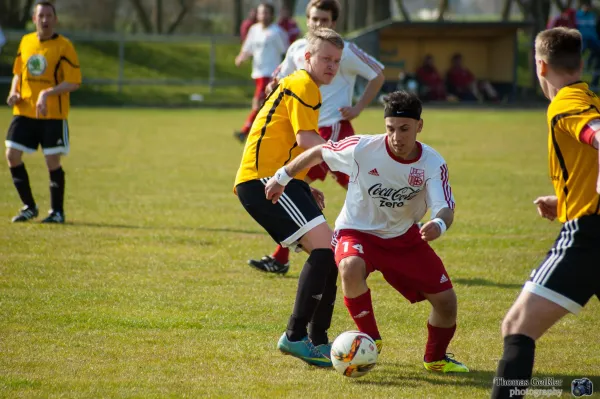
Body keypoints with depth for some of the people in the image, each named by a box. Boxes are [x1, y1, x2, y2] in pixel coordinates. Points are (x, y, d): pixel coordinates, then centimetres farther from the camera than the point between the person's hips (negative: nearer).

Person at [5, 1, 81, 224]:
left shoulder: (63, 46, -8)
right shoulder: (26, 42, 9)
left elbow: (74, 82, -11)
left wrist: (48, 93, -23)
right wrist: (14, 93, 2)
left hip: (53, 115, -5)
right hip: (24, 112, 5)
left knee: (52, 161, -3)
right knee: (12, 155, -3)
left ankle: (57, 211, 12)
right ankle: (29, 207, 12)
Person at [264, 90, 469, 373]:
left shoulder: (433, 164, -19)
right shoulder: (362, 149, -23)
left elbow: (446, 210, -29)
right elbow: (318, 152, -5)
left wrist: (439, 224, -53)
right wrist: (282, 177, 4)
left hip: (404, 236, 2)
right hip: (357, 231, -2)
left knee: (446, 300, -5)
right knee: (351, 268, -37)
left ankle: (435, 358, 27)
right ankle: (370, 340, -13)